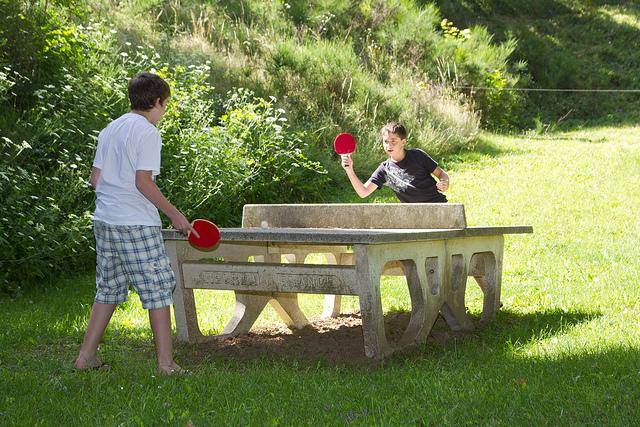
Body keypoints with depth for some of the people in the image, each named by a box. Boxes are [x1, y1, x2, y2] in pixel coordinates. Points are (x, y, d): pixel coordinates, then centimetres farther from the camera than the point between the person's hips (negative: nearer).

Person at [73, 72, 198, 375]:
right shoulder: (147, 132, -10)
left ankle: (86, 357, 17)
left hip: (104, 221, 8)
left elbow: (95, 178, 15)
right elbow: (143, 181, -17)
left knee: (108, 290, 16)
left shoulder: (110, 130, 15)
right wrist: (174, 214, -12)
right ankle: (166, 363, -1)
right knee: (158, 290, -1)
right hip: (137, 225, -8)